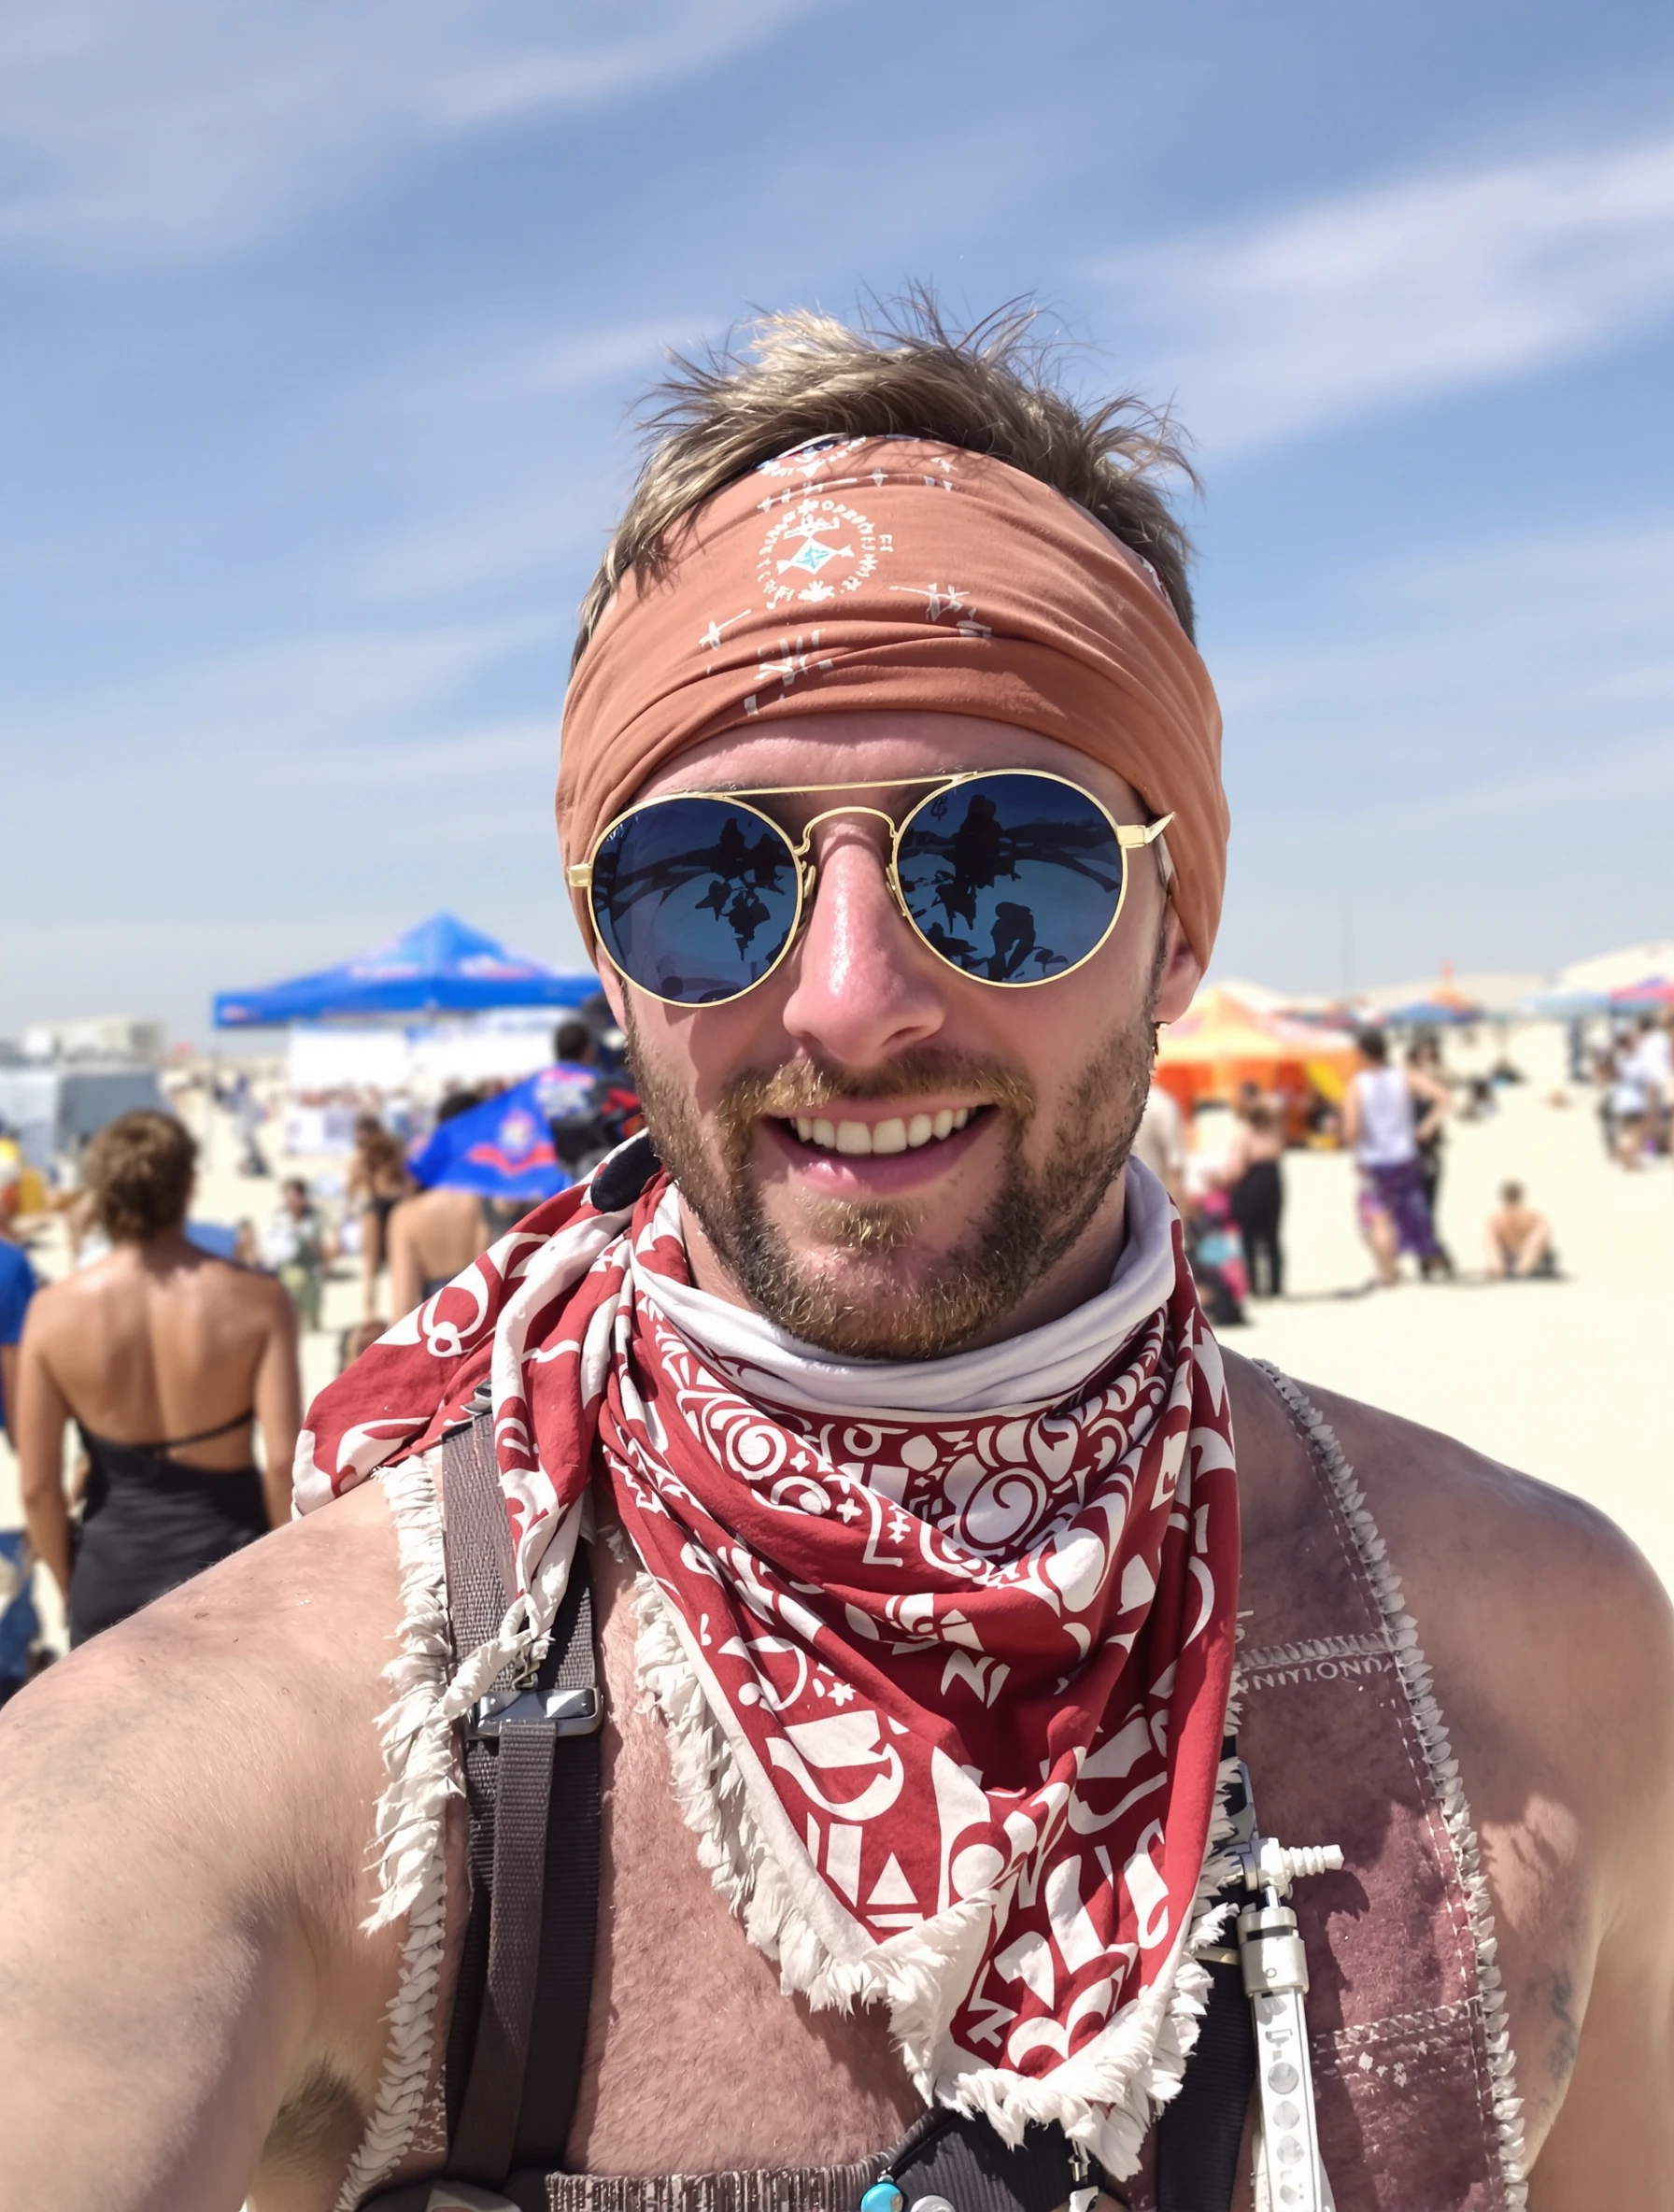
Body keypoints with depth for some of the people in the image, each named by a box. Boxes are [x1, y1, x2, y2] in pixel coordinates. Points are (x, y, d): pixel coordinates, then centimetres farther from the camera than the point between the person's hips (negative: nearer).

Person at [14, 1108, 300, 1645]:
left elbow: (37, 1484, -6)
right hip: (225, 1561, -2)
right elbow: (283, 1459, -17)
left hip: (111, 1572, 2)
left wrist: (70, 1587, 10)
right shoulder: (255, 1300, -13)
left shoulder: (56, 1312, -8)